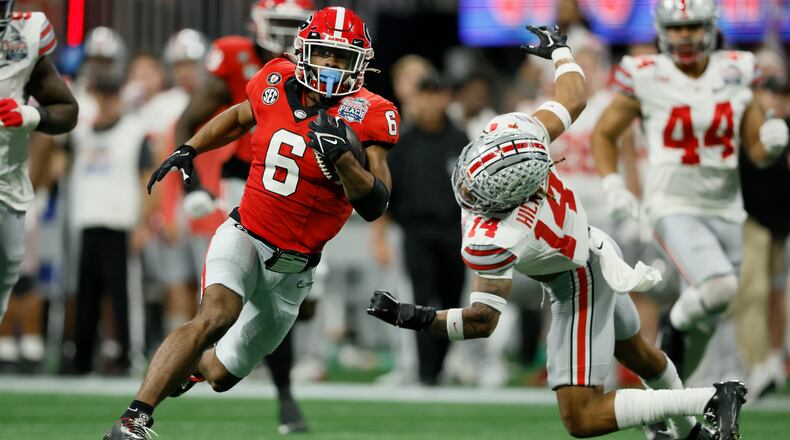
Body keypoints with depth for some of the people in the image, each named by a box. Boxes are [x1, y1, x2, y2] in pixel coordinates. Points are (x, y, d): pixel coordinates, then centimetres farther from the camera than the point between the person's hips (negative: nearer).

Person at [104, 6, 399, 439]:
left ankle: (176, 364, 50)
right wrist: (189, 149, 12)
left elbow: (374, 205, -18)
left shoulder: (365, 115, -12)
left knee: (219, 374, 12)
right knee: (217, 315, -33)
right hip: (244, 237, -1)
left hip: (293, 269, 1)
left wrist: (342, 157, -33)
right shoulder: (277, 84, -4)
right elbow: (240, 116, 21)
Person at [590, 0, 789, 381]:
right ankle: (677, 321, 4)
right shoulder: (646, 78, -7)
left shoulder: (735, 73, 2)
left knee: (702, 322, 11)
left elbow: (758, 153, 8)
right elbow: (603, 135, 7)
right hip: (673, 206, -4)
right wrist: (613, 186, -8)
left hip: (724, 209, 4)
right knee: (717, 288, -27)